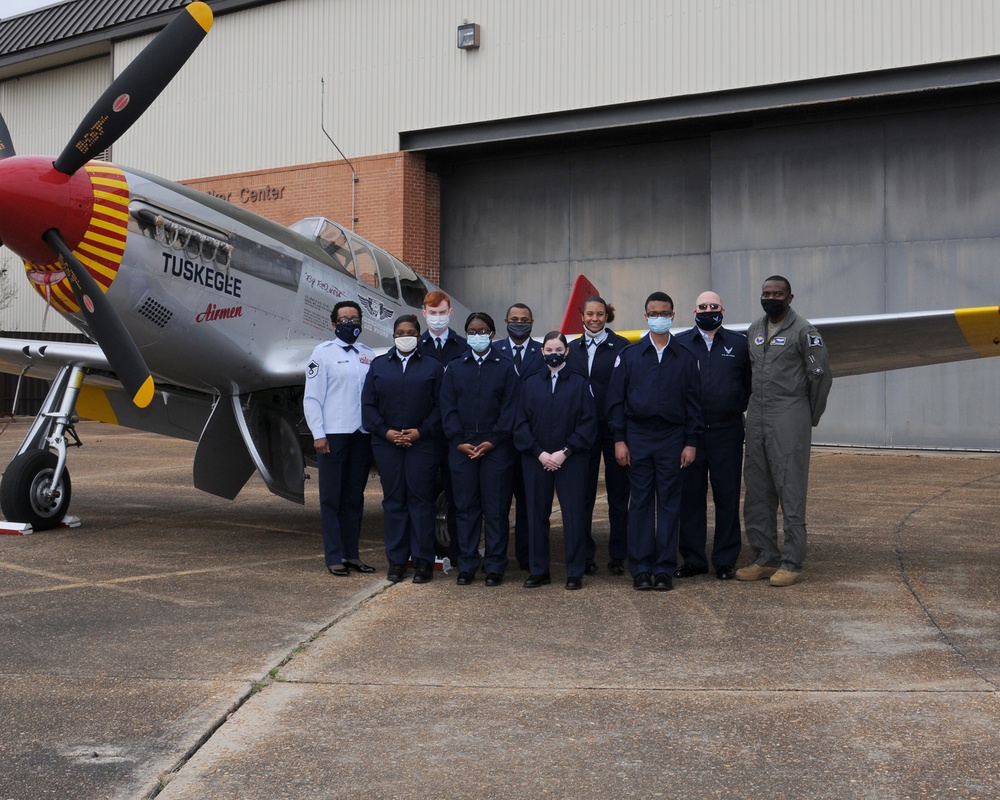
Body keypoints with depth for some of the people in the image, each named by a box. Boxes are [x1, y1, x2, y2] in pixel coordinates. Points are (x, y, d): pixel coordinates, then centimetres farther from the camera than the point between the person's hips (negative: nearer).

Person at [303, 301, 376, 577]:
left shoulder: (368, 355, 12)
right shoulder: (323, 353, 0)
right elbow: (312, 398, -4)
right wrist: (318, 435, -10)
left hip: (362, 436, 4)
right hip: (333, 435, -4)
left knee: (354, 497, 10)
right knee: (331, 498, 0)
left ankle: (351, 553, 18)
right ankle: (334, 557, 4)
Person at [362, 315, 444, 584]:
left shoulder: (432, 367, 7)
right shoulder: (378, 366, 12)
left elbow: (440, 406, 1)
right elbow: (368, 405, 7)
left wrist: (421, 431, -10)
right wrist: (386, 432, -6)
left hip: (422, 442, -2)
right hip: (387, 443, 2)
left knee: (421, 499, -2)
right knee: (394, 500, 4)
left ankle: (423, 561, 3)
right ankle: (396, 560, 9)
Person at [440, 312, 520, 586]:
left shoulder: (505, 367, 5)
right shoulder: (454, 368, 11)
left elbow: (510, 408, -1)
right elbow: (447, 407, 6)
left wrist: (494, 440, -10)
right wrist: (458, 441, -6)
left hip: (496, 448, -2)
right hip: (461, 448, 2)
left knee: (496, 508, 0)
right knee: (466, 507, 5)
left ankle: (495, 566, 6)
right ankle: (467, 566, 11)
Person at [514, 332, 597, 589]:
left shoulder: (580, 383, 2)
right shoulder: (530, 384, 8)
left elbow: (588, 423, -3)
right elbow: (521, 424, 5)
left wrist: (565, 452, -11)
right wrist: (539, 453, -7)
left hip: (571, 459, -2)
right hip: (536, 459, 2)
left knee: (574, 514, -2)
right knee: (536, 514, 5)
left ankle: (575, 572, 6)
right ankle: (538, 570, 14)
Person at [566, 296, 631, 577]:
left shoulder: (622, 347, -4)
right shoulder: (572, 349, 9)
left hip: (615, 428, -3)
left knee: (618, 495, 5)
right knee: (583, 494, 7)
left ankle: (618, 556, 13)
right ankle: (585, 555, 15)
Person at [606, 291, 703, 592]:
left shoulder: (685, 358, 7)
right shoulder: (629, 355, 6)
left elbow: (693, 403, 6)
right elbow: (616, 399, 4)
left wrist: (691, 442, 0)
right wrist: (619, 439, -3)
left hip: (672, 438, 0)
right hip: (637, 438, 0)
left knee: (669, 503, 2)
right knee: (640, 502, 2)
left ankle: (664, 569, 7)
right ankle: (641, 568, 8)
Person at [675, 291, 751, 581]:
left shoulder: (738, 343, 8)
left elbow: (750, 383, 11)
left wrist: (737, 408, 4)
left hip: (726, 433, 0)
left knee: (727, 497, 2)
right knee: (690, 496, 4)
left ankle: (726, 561, 10)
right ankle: (693, 559, 13)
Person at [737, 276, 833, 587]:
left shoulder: (802, 331, -6)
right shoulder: (754, 330, 14)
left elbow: (821, 374, -6)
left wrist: (810, 417, 0)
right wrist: (753, 407, 15)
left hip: (788, 420, -7)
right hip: (756, 419, 7)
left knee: (790, 491, -6)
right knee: (757, 491, 9)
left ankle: (792, 563, -1)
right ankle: (766, 558, 18)